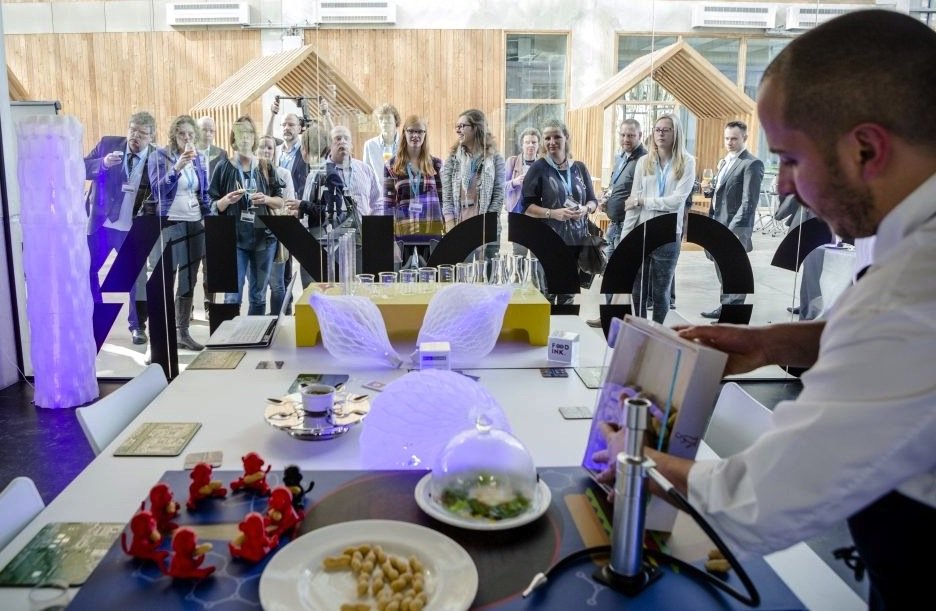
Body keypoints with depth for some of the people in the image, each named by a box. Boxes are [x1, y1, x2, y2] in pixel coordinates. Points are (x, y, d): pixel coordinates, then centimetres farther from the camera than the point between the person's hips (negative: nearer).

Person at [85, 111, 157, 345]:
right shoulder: (107, 143, -2)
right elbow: (81, 169, -5)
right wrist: (103, 163, -23)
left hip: (133, 228, -2)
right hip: (100, 223, 2)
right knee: (86, 271, 9)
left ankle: (138, 326, 21)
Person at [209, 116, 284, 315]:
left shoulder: (266, 167, 6)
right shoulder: (224, 168, 1)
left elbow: (280, 201, 9)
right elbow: (213, 206, 3)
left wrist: (266, 199, -11)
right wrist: (227, 200, -17)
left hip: (263, 237, 2)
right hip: (233, 238, -2)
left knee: (259, 295, 11)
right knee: (232, 296, -6)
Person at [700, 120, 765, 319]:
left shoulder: (752, 164, -11)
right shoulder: (724, 162, 17)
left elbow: (749, 201, -17)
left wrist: (734, 228, -23)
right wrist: (710, 190, 3)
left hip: (735, 227, -8)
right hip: (719, 223, 9)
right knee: (723, 269, 15)